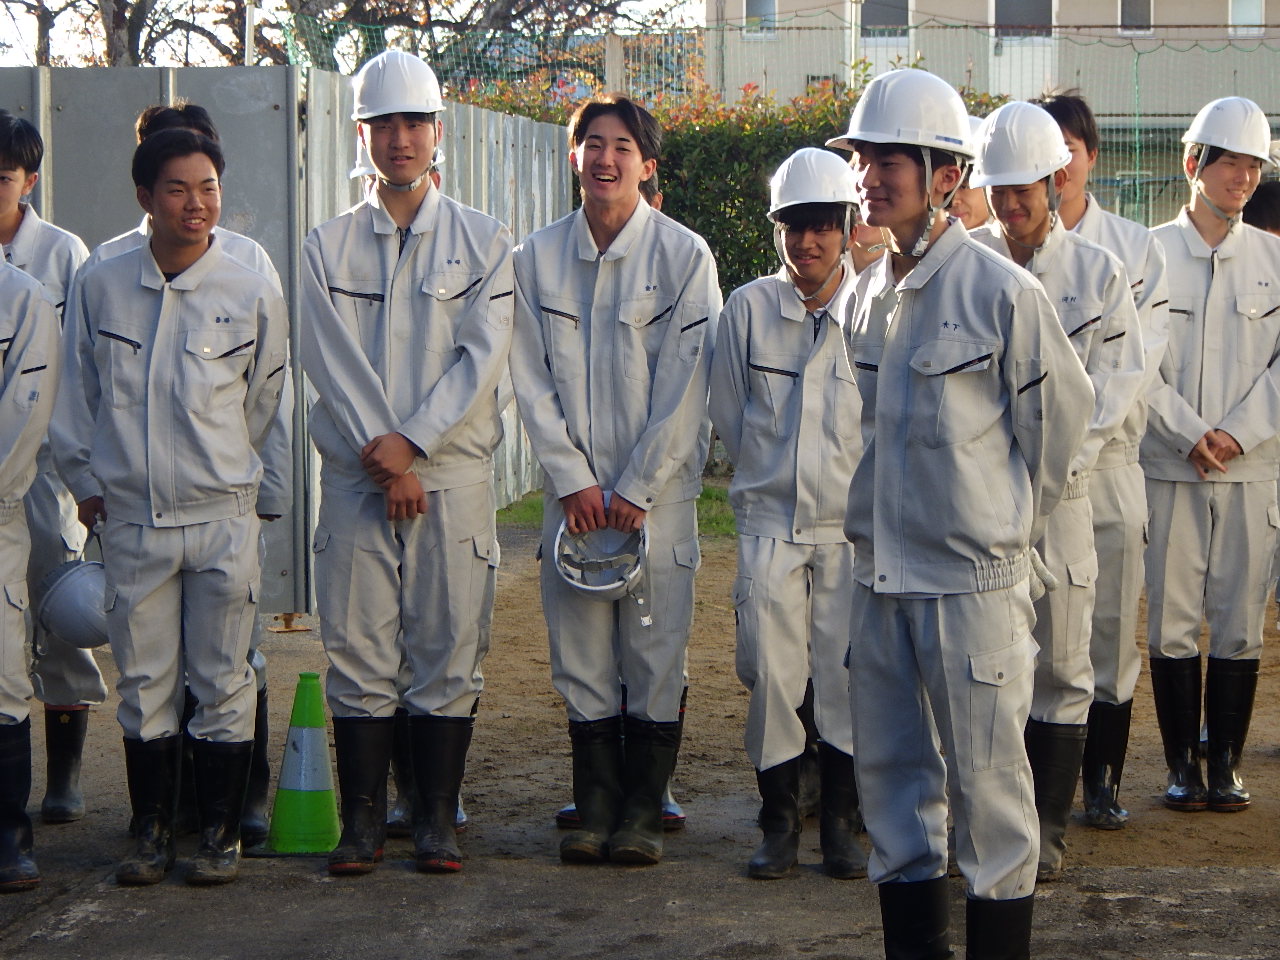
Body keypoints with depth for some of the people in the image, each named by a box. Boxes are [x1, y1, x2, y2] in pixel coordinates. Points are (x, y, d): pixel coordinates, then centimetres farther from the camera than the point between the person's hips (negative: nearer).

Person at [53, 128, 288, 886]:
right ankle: (152, 831, 18)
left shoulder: (253, 296, 0)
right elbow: (77, 395, 13)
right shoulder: (99, 289, 3)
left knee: (223, 682, 3)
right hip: (131, 518, 1)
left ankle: (221, 833, 14)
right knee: (145, 682, 7)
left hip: (223, 518, -1)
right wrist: (86, 478, 11)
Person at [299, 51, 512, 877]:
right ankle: (363, 818, 7)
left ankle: (438, 819, 7)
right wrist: (381, 453, -12)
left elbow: (483, 357, -2)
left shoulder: (482, 241, 8)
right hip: (356, 476, 1)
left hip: (453, 474, -1)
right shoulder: (329, 248, 9)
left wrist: (409, 442, -12)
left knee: (449, 651, 0)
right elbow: (331, 361, 0)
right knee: (358, 651, 0)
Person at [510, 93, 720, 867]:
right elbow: (532, 378, 5)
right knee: (581, 653, 4)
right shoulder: (538, 258, 6)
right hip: (572, 491, 2)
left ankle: (643, 809, 10)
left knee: (656, 651, 0)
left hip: (657, 490, -2)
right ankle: (597, 802, 14)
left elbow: (686, 386, -5)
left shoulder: (684, 256, -2)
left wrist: (635, 489, -9)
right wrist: (573, 478, -4)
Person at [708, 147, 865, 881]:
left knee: (847, 675, 0)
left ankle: (842, 822, 14)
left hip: (852, 523, -1)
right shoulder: (748, 309, 0)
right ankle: (779, 821, 11)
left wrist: (844, 478, 8)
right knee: (769, 671, -2)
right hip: (769, 520, 1)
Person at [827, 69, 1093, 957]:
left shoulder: (1003, 292, -11)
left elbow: (1064, 414, 0)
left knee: (987, 781, -1)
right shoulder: (870, 294, 9)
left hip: (972, 577, -7)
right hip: (880, 573, 7)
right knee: (889, 771, 11)